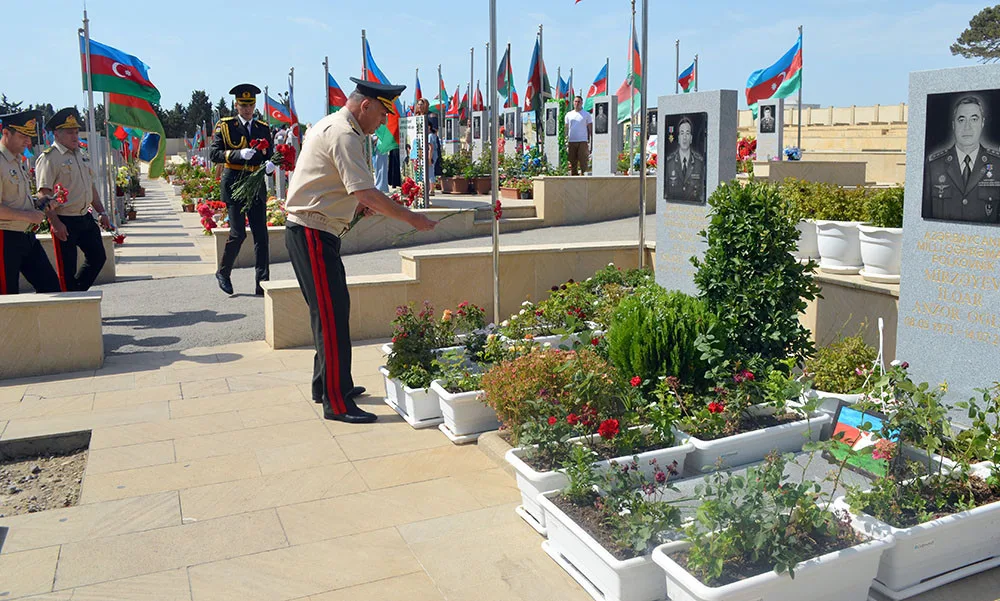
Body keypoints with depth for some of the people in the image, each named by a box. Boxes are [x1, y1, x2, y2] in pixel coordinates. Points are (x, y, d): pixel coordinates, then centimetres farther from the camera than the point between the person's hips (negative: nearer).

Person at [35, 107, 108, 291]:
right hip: (65, 222, -8)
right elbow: (45, 194, -17)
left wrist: (101, 212, 15)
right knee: (67, 269, 0)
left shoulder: (81, 155, 14)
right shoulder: (49, 158, -11)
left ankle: (77, 292, 27)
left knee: (98, 257, 12)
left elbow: (91, 186, 21)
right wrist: (55, 222, -24)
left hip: (85, 218, 8)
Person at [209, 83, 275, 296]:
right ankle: (223, 273, 17)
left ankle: (262, 284, 2)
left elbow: (271, 154, 12)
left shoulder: (263, 128, 13)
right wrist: (238, 154, -21)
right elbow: (214, 153, -5)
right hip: (234, 185, -3)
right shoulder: (225, 126, 3)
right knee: (238, 233, -8)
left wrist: (270, 164, -13)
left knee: (261, 236, -1)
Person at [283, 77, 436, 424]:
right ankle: (336, 403, -3)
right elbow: (366, 192, -24)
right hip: (313, 234, -11)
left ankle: (326, 384, 28)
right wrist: (410, 218, -18)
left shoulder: (331, 126, 17)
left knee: (330, 310, 17)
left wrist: (365, 204, 17)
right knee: (332, 313, -9)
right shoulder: (343, 135, -16)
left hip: (315, 231, 11)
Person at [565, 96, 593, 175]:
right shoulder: (569, 114, 14)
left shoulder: (587, 114, 6)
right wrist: (565, 141, 9)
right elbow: (566, 128, 16)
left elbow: (590, 129, 5)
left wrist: (591, 141, -3)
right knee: (572, 161, 4)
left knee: (583, 160, -8)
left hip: (582, 141, -3)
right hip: (571, 141, 3)